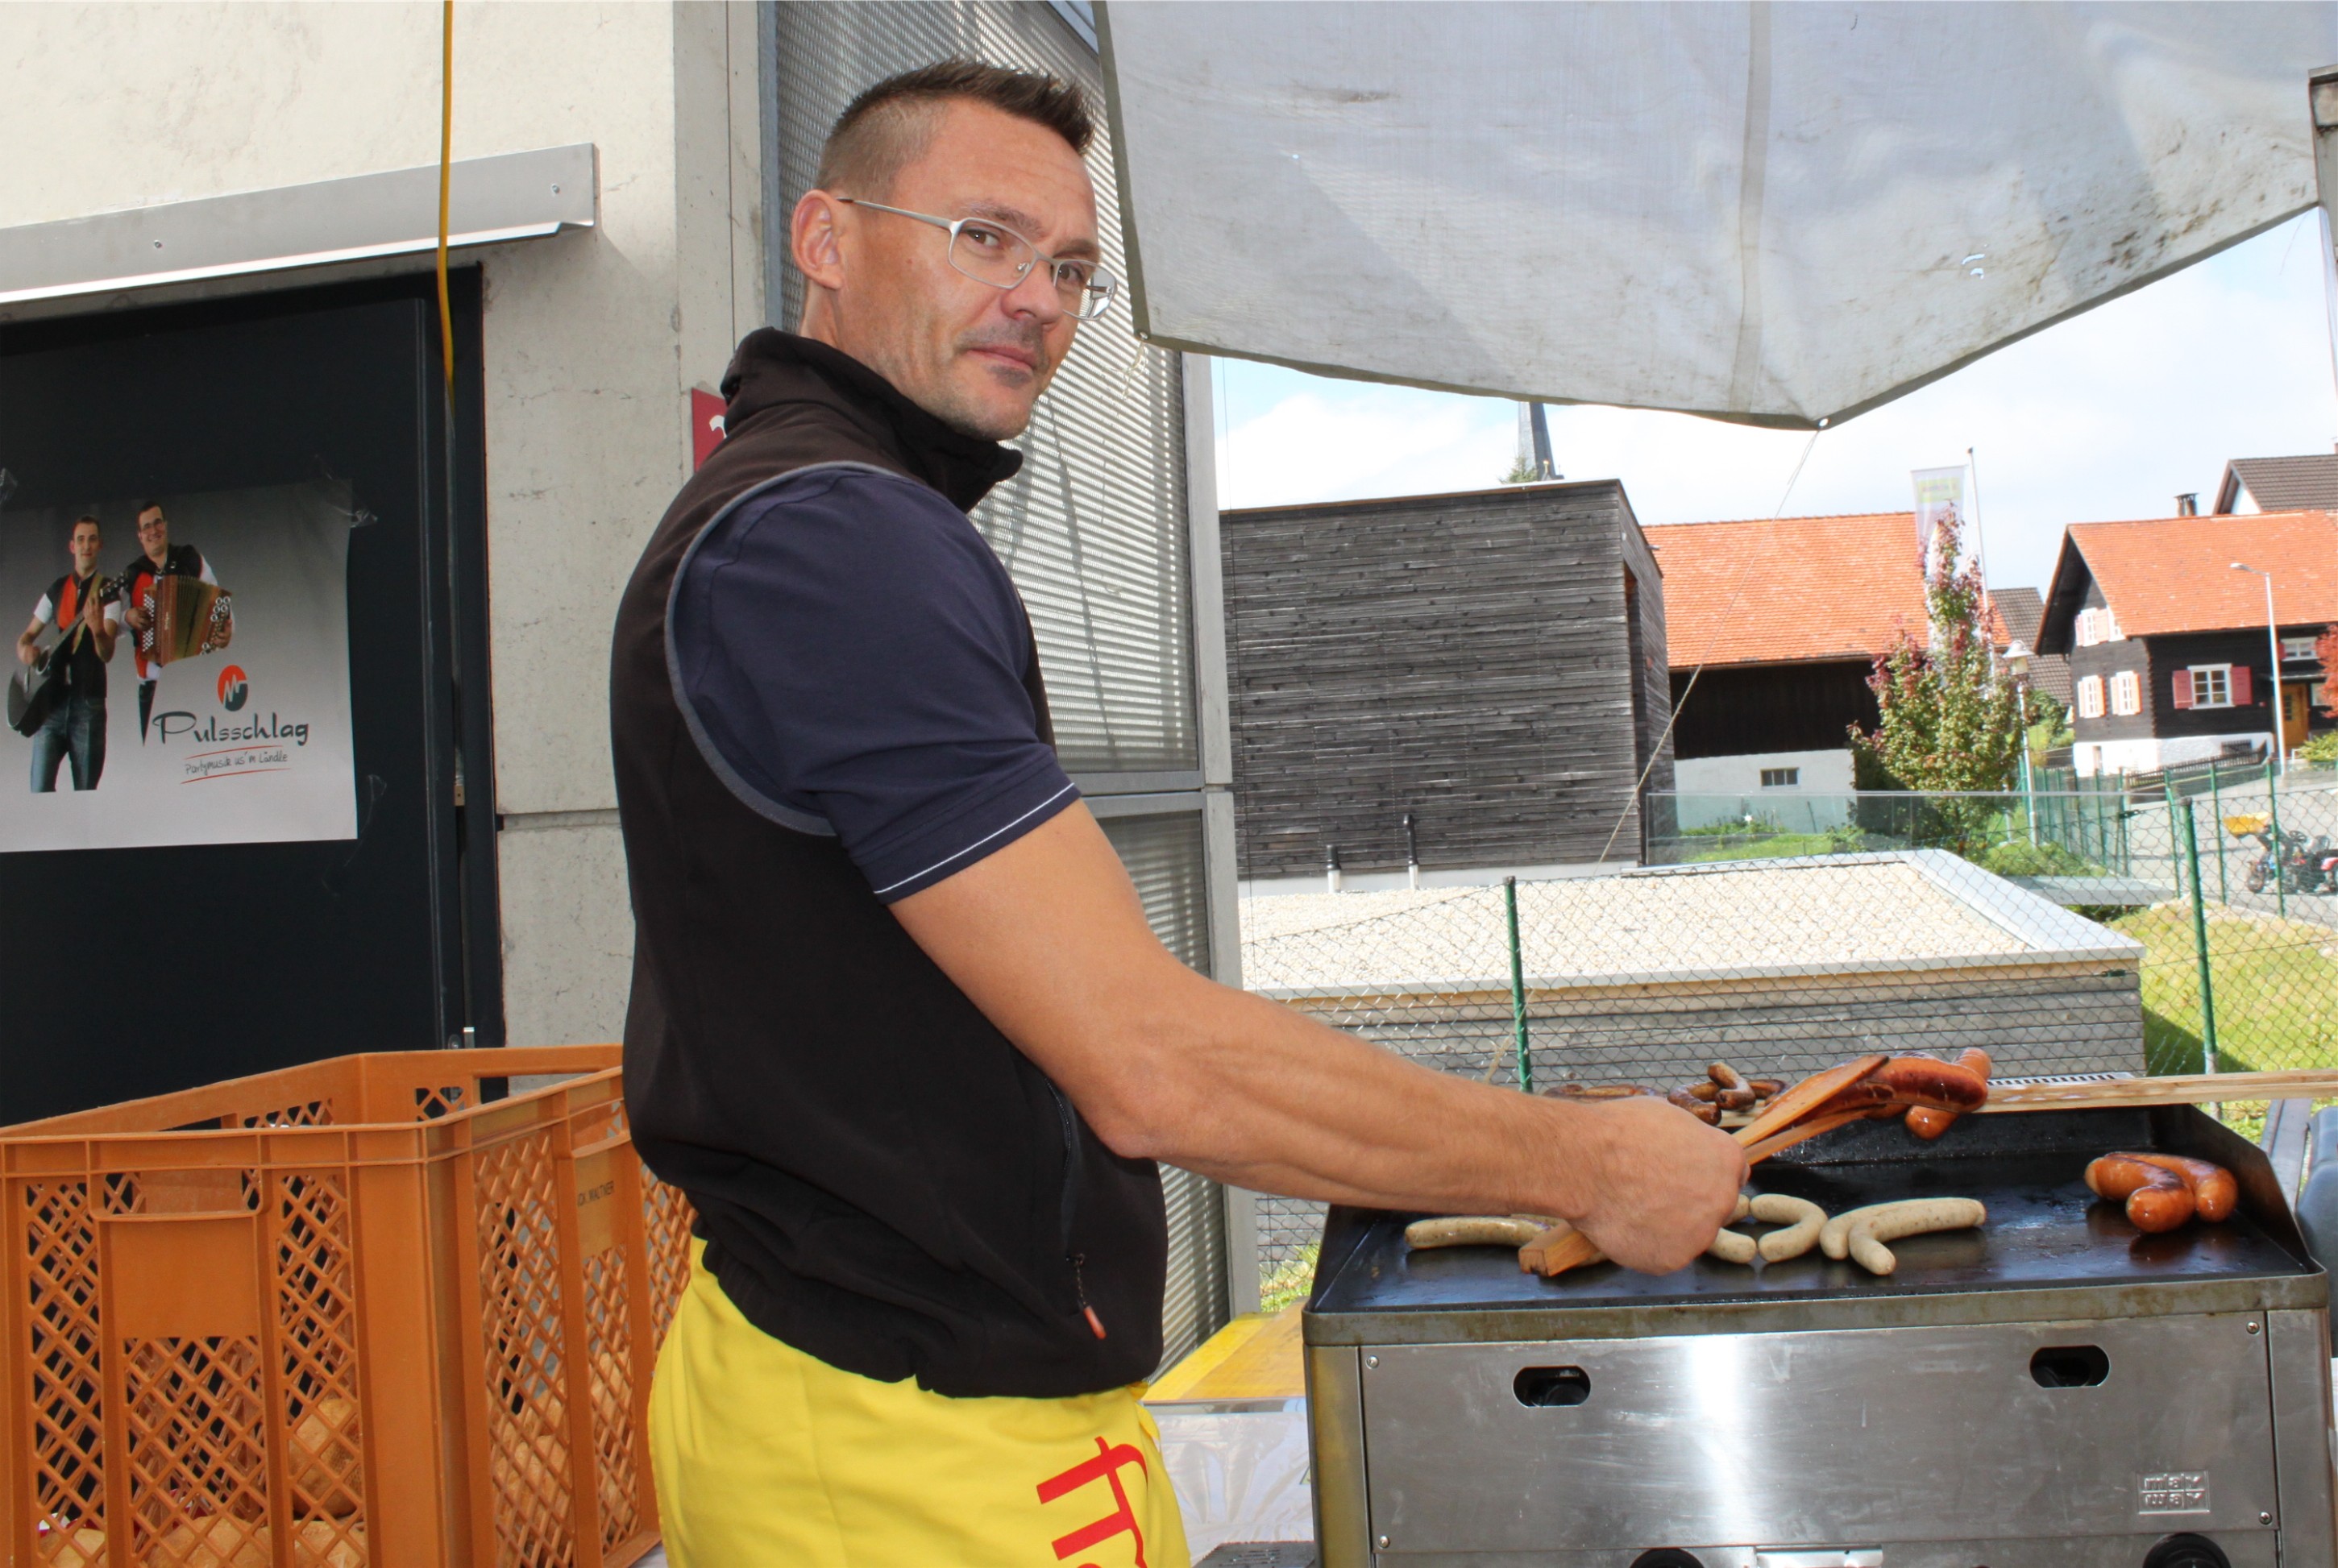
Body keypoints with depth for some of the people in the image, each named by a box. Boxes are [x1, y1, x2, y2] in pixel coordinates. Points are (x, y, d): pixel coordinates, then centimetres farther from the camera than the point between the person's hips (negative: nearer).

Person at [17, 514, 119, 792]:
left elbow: (107, 654, -11)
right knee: (40, 791, -6)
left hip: (88, 703, -3)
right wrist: (24, 649, -1)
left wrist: (98, 630, -32)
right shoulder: (56, 590, 14)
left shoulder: (108, 592, 1)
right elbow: (29, 634, 23)